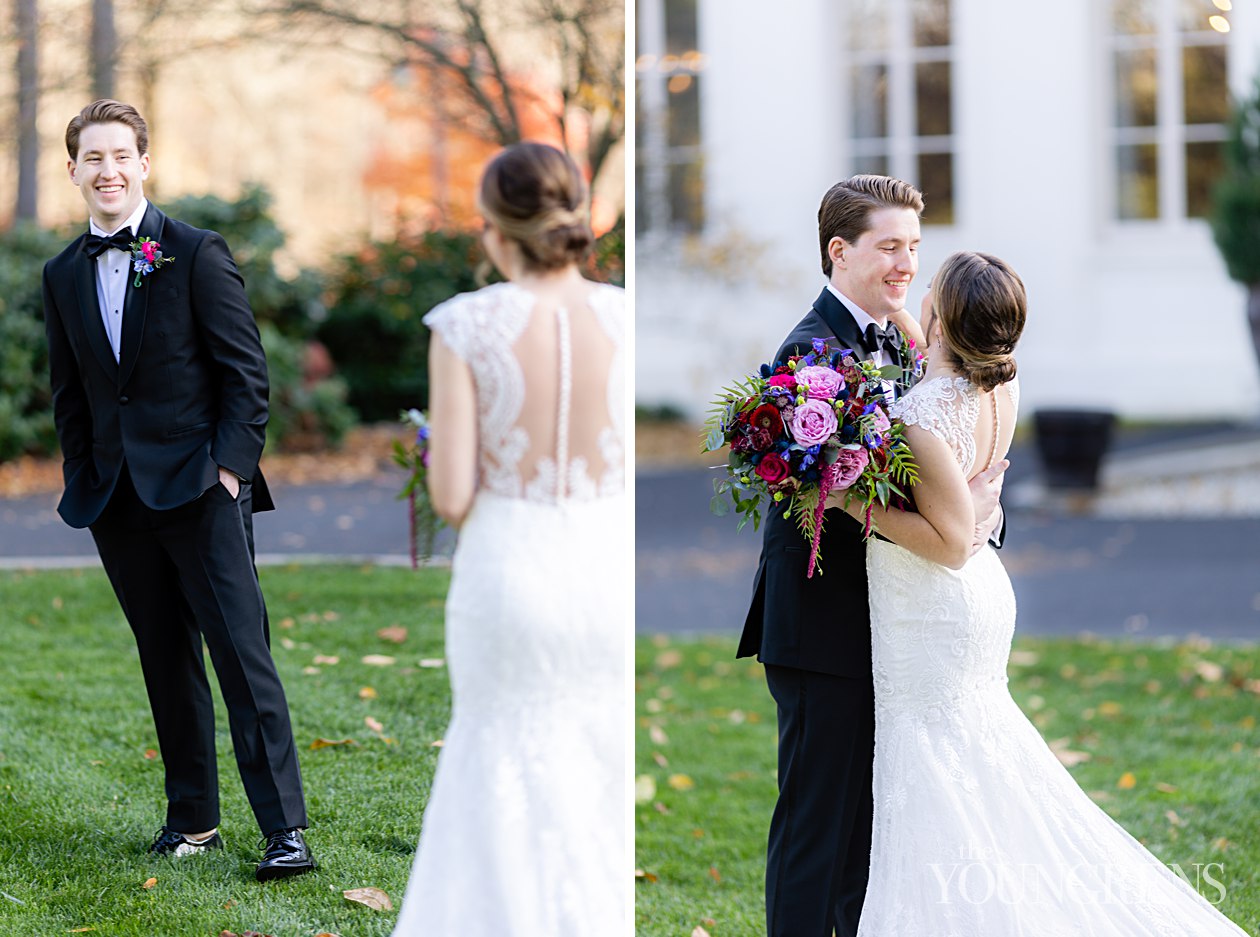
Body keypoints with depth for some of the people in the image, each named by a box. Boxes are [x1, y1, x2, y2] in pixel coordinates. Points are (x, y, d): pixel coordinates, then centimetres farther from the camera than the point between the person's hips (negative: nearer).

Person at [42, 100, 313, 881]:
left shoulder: (196, 254, -3)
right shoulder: (63, 275, 12)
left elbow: (246, 370, -3)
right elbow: (69, 392, 17)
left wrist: (232, 463, -10)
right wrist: (84, 482, 9)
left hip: (201, 486, -5)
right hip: (118, 495, 5)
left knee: (242, 654, -9)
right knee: (166, 662, 10)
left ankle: (286, 829, -10)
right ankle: (193, 818, 18)